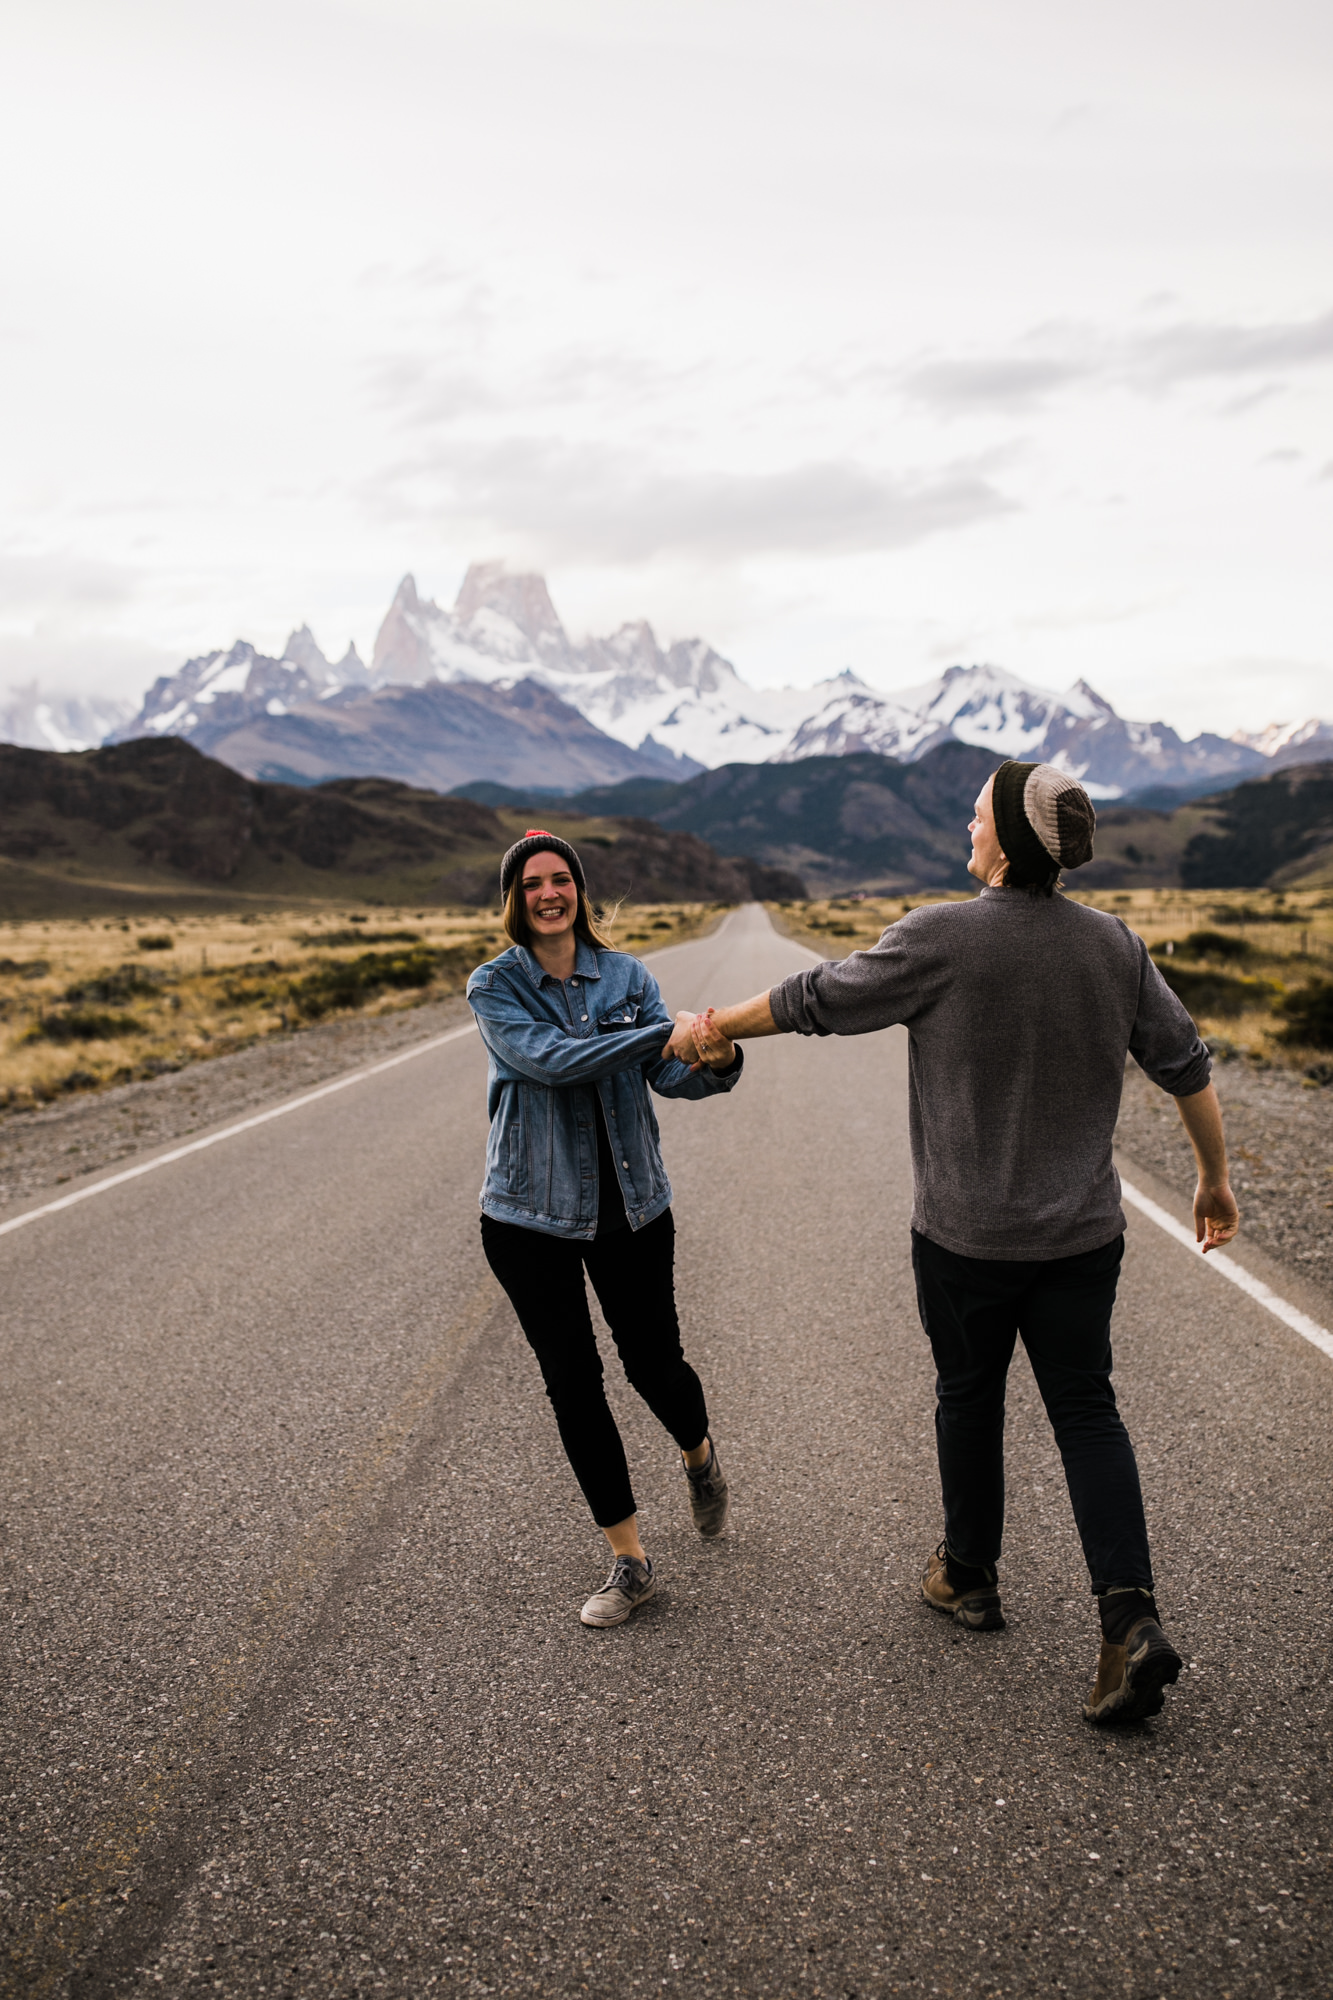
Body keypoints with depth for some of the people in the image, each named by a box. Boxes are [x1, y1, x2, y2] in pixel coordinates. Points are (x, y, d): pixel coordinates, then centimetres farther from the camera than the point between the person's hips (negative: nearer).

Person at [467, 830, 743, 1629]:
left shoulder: (625, 974, 1)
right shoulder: (495, 987, -7)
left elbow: (670, 1074, -6)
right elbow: (552, 1060, -23)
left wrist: (716, 1062, -30)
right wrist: (669, 1030, -31)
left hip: (631, 1203, 1)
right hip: (532, 1214, -1)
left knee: (655, 1362, 8)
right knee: (572, 1382, 4)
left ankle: (700, 1457, 45)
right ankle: (631, 1561, 19)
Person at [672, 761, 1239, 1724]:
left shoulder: (940, 939, -17)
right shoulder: (1115, 945, -3)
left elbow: (819, 1000, -8)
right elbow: (1186, 1064, 3)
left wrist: (714, 1027, 7)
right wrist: (1215, 1177, 17)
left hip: (967, 1233, -3)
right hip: (1083, 1232, 3)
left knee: (970, 1397, 17)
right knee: (1087, 1411, 11)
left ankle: (969, 1575, 36)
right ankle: (1132, 1617, 0)